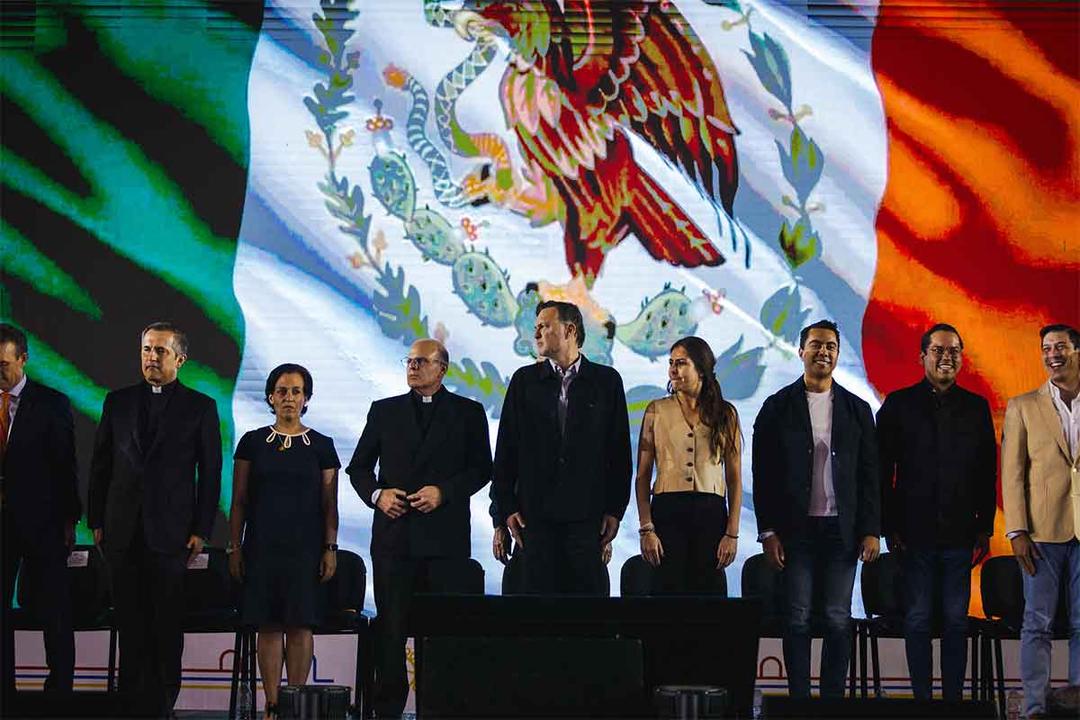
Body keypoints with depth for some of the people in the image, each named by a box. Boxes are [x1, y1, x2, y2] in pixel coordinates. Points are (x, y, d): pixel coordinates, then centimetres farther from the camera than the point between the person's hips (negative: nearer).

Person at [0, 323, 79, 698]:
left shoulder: (52, 404, -1)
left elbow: (65, 465, -2)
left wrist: (69, 518, -4)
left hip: (41, 521, -3)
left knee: (53, 610, 3)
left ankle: (60, 686, 10)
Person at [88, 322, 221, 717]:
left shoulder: (200, 407, 3)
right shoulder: (118, 402, 11)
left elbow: (210, 473, 2)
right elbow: (100, 464, 12)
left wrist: (201, 530, -4)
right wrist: (96, 521, 6)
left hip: (171, 532, -2)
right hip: (122, 532, 2)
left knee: (167, 624, 0)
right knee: (130, 623, 5)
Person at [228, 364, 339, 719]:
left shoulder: (321, 446, 5)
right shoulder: (252, 442, 6)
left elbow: (329, 504, 5)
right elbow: (239, 501, 7)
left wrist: (330, 549, -1)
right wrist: (235, 548, 2)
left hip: (305, 547, -1)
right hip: (262, 546, 1)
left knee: (300, 626, -2)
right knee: (268, 626, 0)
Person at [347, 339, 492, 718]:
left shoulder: (468, 412, 8)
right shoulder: (384, 411, 13)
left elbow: (481, 468, 4)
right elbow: (358, 466, 14)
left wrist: (444, 492, -11)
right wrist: (376, 494, -5)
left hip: (444, 534, -1)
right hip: (393, 534, 1)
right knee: (390, 627, 0)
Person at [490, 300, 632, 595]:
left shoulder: (606, 380, 7)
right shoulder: (525, 380, 9)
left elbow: (620, 449, 6)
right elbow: (506, 449, 7)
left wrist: (615, 509, 1)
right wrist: (504, 509, 1)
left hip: (587, 513, -1)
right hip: (535, 514, 1)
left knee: (588, 589, -4)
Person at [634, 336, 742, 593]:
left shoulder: (725, 414, 8)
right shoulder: (656, 410, 7)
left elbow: (735, 478, 7)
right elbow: (643, 475, 5)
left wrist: (732, 533, 0)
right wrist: (646, 528, -5)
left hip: (711, 514, 1)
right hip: (668, 511, -1)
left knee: (705, 590, 1)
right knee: (670, 588, -6)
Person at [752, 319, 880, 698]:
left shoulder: (857, 409, 9)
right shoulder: (778, 407, 4)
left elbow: (869, 475, 8)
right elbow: (763, 474, 2)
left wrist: (871, 531, 0)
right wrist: (768, 531, -5)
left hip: (842, 529, 1)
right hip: (796, 529, -1)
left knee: (838, 620, 2)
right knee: (798, 618, 0)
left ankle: (833, 699, 7)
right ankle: (799, 700, 4)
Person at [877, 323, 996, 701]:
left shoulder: (976, 407, 9)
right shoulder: (899, 404, 3)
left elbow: (987, 474, 11)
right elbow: (882, 471, 2)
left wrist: (985, 528, 6)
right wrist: (890, 526, -3)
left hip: (960, 532, 2)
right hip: (915, 531, -2)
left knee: (956, 620, 4)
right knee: (917, 620, 2)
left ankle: (954, 698, 9)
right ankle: (922, 698, 8)